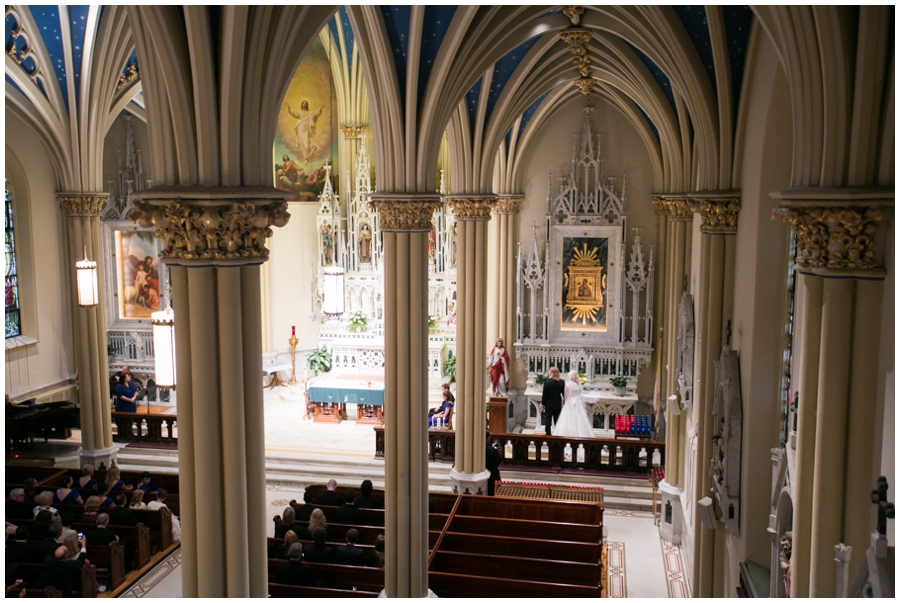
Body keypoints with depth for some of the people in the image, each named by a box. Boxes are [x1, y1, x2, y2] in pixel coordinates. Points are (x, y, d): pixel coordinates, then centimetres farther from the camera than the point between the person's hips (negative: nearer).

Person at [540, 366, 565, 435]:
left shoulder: (547, 382, -15)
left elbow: (544, 394, -11)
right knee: (557, 421, 10)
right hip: (558, 405, 3)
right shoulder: (561, 383, -6)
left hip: (549, 405, -3)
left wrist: (543, 404, 0)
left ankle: (548, 435, 11)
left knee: (547, 420, 8)